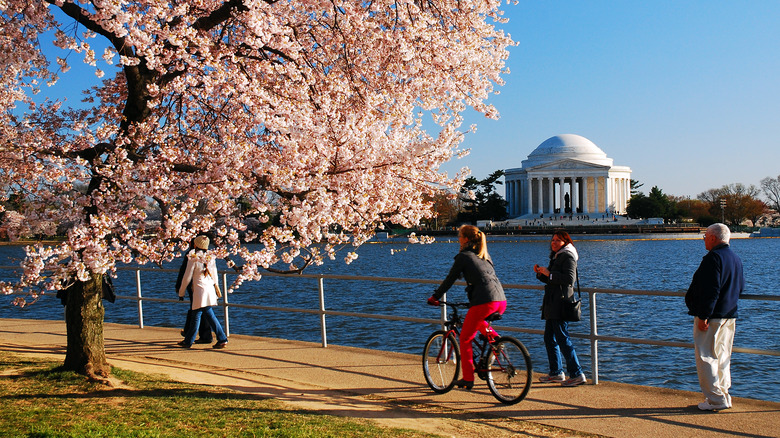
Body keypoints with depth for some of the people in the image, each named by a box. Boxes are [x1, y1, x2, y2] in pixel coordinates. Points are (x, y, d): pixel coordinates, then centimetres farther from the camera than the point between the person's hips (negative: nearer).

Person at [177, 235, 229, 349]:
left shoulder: (193, 259, -8)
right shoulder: (211, 258, 8)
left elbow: (187, 277, -4)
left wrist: (181, 291, 7)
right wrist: (216, 285, 29)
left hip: (200, 290, -7)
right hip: (210, 289, 7)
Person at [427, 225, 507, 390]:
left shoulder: (463, 256, 2)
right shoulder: (485, 255, 23)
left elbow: (450, 280, 4)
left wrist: (435, 297, 16)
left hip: (483, 302, -8)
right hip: (501, 301, 8)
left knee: (465, 339, 7)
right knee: (478, 322, 37)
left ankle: (468, 379, 8)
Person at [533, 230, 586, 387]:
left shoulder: (568, 257, -9)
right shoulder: (556, 257, 20)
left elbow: (569, 279, -22)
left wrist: (549, 274, -19)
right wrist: (540, 273, 8)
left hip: (561, 303, -10)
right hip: (552, 304, 10)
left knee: (562, 339, -10)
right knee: (549, 338, 12)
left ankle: (577, 374, -6)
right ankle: (556, 373, 21)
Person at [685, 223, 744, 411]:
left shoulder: (713, 258, -16)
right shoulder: (736, 258, 13)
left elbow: (710, 290, -22)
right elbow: (740, 288, 21)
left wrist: (703, 316, -20)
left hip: (711, 317, -9)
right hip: (730, 317, 9)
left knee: (706, 357, -3)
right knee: (723, 357, 15)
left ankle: (716, 399, -3)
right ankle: (724, 396, 19)